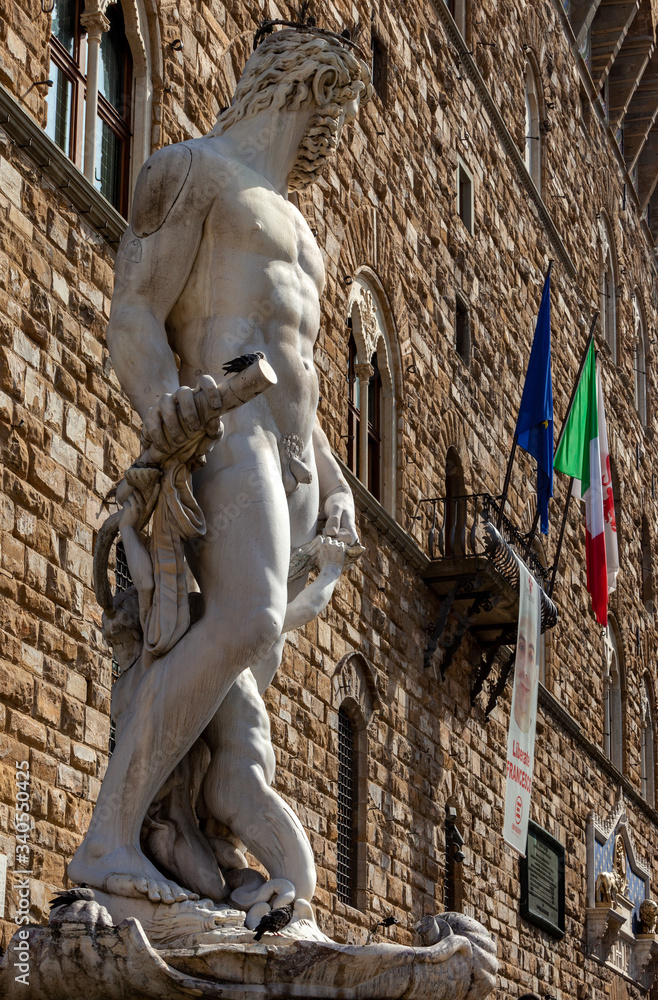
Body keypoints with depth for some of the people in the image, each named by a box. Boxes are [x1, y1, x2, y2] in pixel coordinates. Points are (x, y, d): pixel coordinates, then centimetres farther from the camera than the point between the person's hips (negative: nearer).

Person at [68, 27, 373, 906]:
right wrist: (163, 404, -30)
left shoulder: (287, 231, 32)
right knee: (246, 628, -29)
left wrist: (334, 489, 18)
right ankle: (109, 839, -31)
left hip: (289, 467, 10)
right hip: (217, 428, -10)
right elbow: (133, 322, -8)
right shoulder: (187, 169, 4)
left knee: (255, 664, -1)